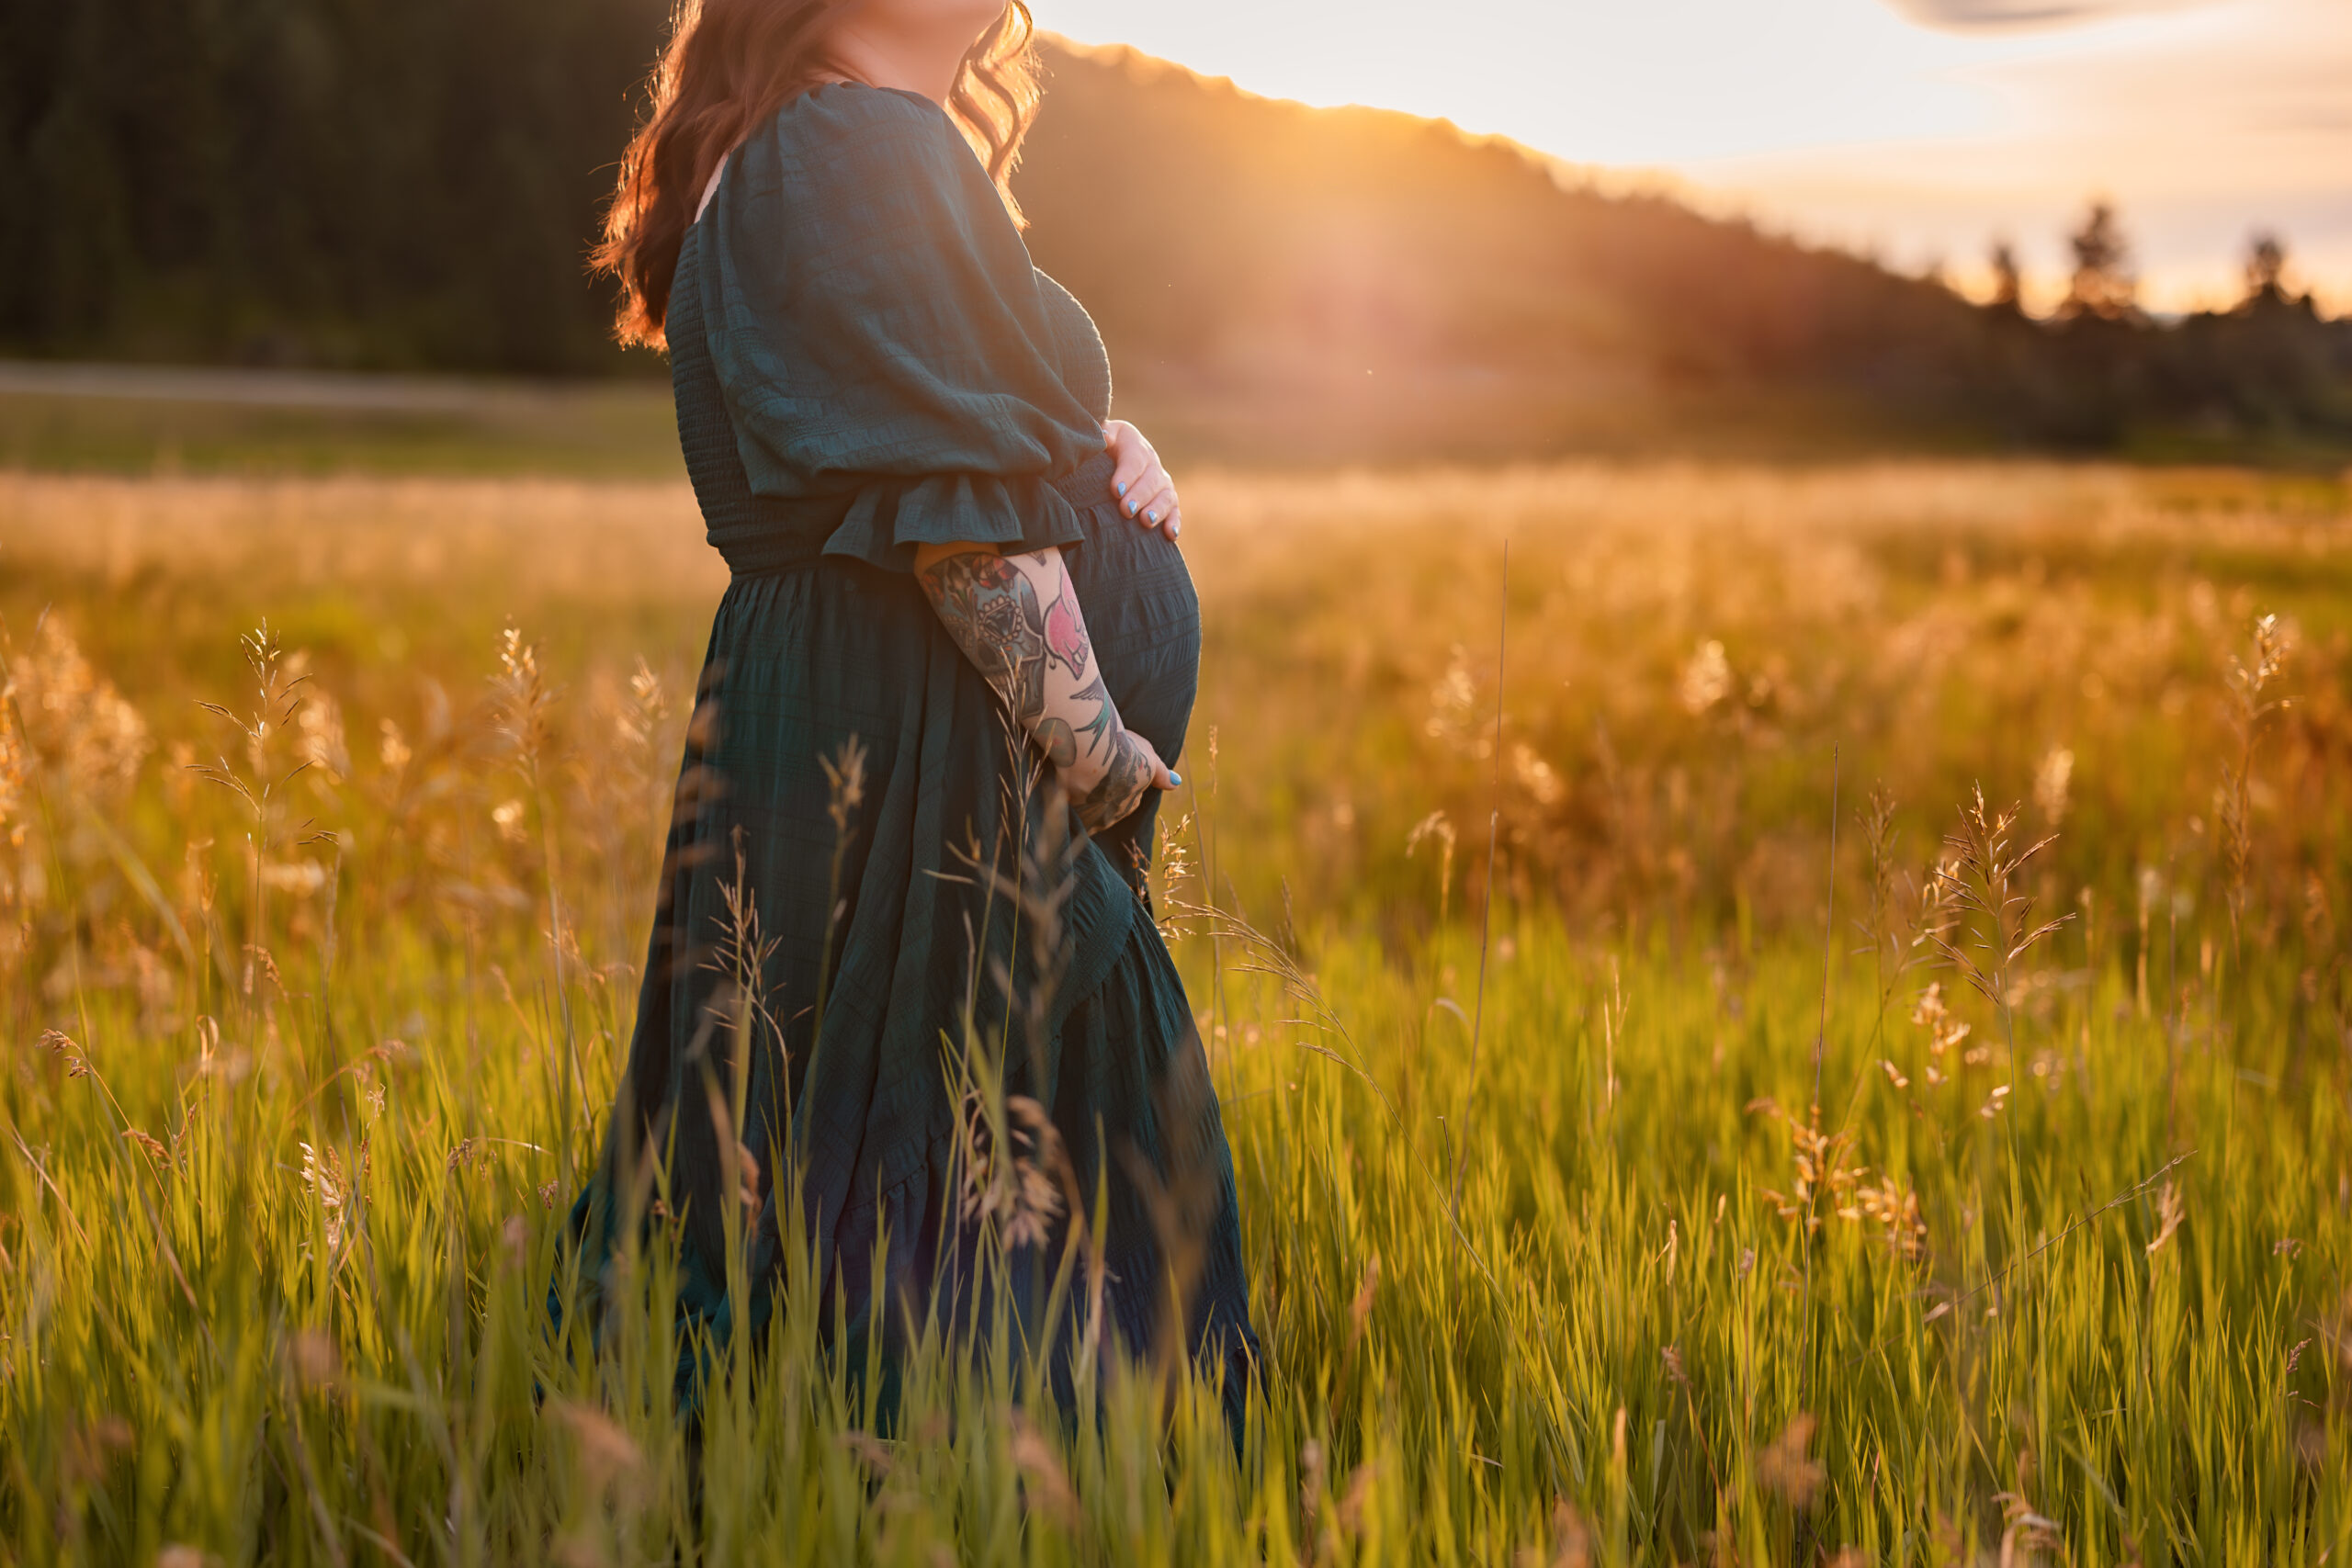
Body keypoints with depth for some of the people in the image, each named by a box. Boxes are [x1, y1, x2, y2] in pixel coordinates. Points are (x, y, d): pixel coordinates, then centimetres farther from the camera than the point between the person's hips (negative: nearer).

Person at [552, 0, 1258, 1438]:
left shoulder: (857, 151, 18)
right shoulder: (864, 149, -14)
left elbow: (989, 428, 23)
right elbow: (958, 512, -20)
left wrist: (1103, 453, 2)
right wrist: (1105, 758, -14)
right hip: (921, 772, -10)